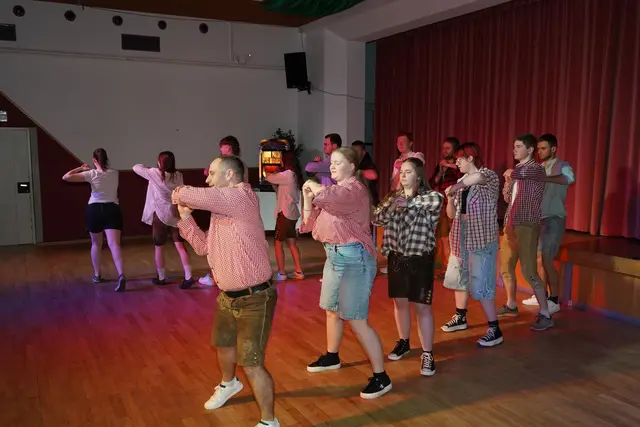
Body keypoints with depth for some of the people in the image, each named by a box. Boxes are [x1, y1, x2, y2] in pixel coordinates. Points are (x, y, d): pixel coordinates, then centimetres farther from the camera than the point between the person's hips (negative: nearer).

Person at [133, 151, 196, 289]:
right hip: (176, 214, 3)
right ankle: (188, 276, -6)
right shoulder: (178, 175, 1)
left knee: (159, 247, 10)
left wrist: (146, 168, 20)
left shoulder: (154, 173, -9)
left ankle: (161, 278, 19)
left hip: (160, 215, -3)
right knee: (180, 245, 1)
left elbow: (136, 168, 3)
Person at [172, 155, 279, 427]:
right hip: (227, 296, 10)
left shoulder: (243, 197, -19)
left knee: (252, 365, -7)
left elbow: (192, 196, -25)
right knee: (223, 344, 29)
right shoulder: (220, 209, 12)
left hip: (254, 299, -10)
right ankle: (229, 384, 59)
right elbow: (203, 248, 16)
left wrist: (179, 194, -2)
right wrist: (185, 216, 10)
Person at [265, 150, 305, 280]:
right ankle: (299, 272, 14)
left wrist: (270, 174, 13)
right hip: (292, 213, 9)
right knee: (292, 243, 12)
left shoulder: (286, 174, -16)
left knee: (277, 242, 0)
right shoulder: (294, 175, 13)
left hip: (285, 213, -9)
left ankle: (281, 273, 4)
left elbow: (269, 178, -8)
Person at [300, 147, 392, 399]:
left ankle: (381, 377, 0)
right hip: (334, 255, 10)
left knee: (357, 320, -9)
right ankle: (332, 357, 43)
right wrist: (307, 197, 0)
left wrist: (313, 185, -12)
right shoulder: (336, 190, 15)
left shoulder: (354, 189, -14)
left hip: (353, 257, -10)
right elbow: (312, 222, 16)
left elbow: (325, 197, -34)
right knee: (332, 310, 22)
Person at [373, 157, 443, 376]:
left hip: (420, 258, -5)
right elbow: (376, 219, -2)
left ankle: (427, 353, 6)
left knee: (421, 306, -3)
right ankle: (403, 342, 33)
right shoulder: (392, 197, 8)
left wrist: (409, 202, -27)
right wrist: (391, 207, -19)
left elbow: (438, 199, -30)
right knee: (399, 302, 15)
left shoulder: (428, 196, -6)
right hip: (396, 257, 5)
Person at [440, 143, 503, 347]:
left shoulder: (490, 177, -11)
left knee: (480, 284, -8)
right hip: (460, 237, 8)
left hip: (481, 239, -8)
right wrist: (450, 198, -8)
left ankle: (495, 330, 2)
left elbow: (478, 177, -38)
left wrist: (455, 187, -27)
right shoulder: (461, 182, 10)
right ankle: (460, 318, 37)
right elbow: (451, 214, 10)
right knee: (460, 278, 19)